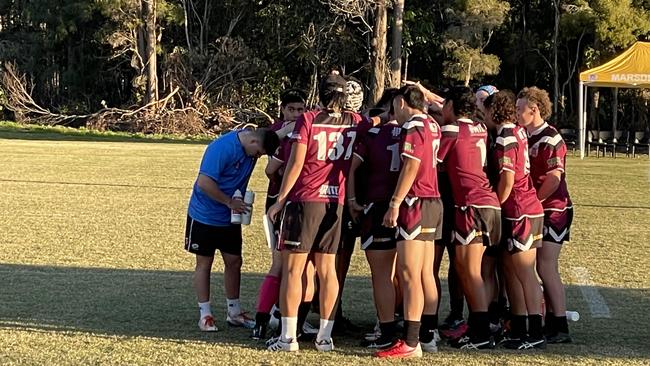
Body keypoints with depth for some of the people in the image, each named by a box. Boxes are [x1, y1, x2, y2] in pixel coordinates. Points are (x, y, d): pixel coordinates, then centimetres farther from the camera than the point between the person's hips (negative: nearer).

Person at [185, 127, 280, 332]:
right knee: (204, 263, 3)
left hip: (230, 218, 7)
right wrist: (230, 202, -24)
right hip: (205, 216, -7)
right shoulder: (222, 148, -27)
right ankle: (205, 315, 11)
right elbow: (204, 183, -31)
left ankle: (234, 313, 20)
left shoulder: (250, 147, -4)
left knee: (234, 262, 9)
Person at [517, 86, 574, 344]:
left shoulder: (550, 139, -15)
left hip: (553, 210, -9)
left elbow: (554, 178, -21)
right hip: (535, 211, 9)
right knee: (545, 268, 11)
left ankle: (560, 329, -5)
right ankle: (551, 323, 17)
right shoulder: (528, 138, 12)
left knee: (546, 267, -9)